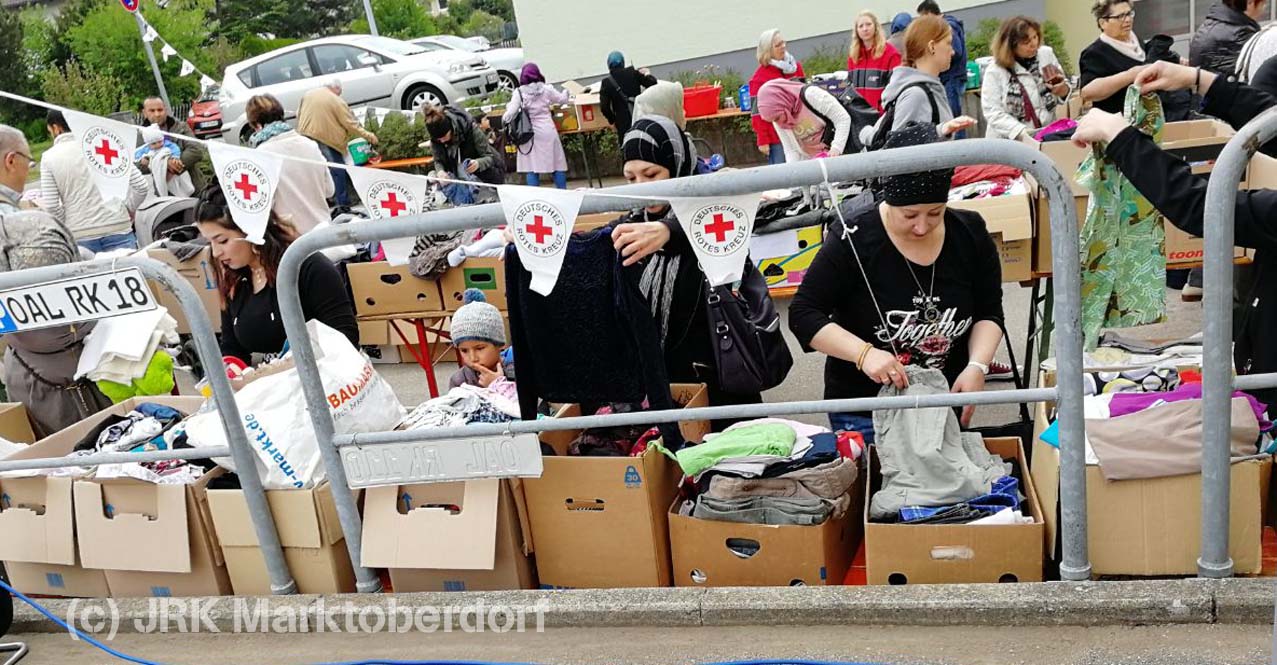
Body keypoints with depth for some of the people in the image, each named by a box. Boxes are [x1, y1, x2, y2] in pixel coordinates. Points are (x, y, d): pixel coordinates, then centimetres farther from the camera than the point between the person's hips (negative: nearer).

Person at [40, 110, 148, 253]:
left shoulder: (49, 157, 1)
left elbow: (50, 206, -5)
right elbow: (141, 185, -2)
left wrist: (67, 225, 12)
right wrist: (128, 208, 14)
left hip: (80, 236, -1)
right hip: (118, 230, 1)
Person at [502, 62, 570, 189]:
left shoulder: (519, 92, -4)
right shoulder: (546, 89, 0)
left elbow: (511, 112, -11)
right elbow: (562, 99, 15)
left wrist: (504, 119, 9)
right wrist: (565, 92, 36)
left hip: (529, 132, -1)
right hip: (547, 131, 1)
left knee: (532, 168, 2)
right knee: (558, 164, 10)